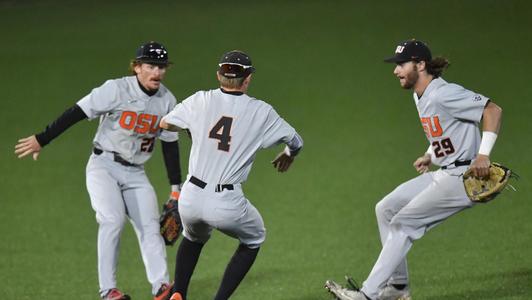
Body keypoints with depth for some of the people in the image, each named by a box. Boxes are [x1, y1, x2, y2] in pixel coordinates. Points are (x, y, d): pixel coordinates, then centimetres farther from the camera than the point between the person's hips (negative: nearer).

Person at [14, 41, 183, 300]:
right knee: (112, 219, -23)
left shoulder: (167, 101, 1)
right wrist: (41, 140, -16)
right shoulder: (117, 89, -15)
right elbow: (76, 113, -15)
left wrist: (176, 187, 10)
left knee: (150, 227, -9)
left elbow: (170, 144, 10)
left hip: (135, 174, 5)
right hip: (104, 167, -5)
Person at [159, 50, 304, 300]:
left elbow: (164, 124, 16)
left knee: (194, 237, 35)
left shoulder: (201, 101, 1)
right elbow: (296, 142, 13)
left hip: (190, 198, 3)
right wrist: (288, 155, 37)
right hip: (227, 204, -3)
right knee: (254, 240, 27)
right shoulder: (261, 112, -1)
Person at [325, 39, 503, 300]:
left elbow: (493, 110, -21)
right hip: (443, 175, 10)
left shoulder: (443, 94, -19)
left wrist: (483, 154, -28)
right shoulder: (420, 97, 11)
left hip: (463, 177, -10)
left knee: (403, 224, -13)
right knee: (386, 209, 12)